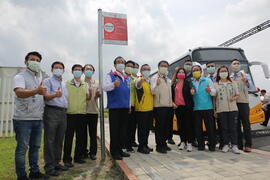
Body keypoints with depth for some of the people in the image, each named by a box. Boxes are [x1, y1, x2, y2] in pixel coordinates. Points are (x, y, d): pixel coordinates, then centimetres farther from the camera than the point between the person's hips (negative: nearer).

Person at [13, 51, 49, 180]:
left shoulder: (39, 79, 17)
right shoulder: (20, 77, -7)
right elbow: (19, 93, -27)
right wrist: (36, 91, -43)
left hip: (37, 119, 7)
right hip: (23, 119, -7)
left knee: (35, 146, 14)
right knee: (22, 148, 2)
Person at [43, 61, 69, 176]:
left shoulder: (64, 84, 22)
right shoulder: (48, 81, 3)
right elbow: (45, 96, -11)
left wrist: (66, 110, 12)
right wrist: (55, 95, -31)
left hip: (63, 112, 6)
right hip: (52, 112, -6)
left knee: (59, 140, 10)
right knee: (50, 140, -4)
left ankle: (56, 163, 20)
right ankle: (49, 166, 3)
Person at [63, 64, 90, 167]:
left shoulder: (85, 85, 13)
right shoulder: (67, 84, 5)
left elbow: (88, 98, 6)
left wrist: (90, 91, -13)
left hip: (81, 113, 3)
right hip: (70, 113, -3)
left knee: (80, 136, 9)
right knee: (68, 137, 0)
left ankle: (78, 156, 23)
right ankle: (67, 159, 11)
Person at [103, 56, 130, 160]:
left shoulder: (127, 78, 20)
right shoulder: (110, 76, 2)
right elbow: (105, 87, -15)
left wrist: (129, 106, 21)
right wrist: (114, 84, -34)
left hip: (125, 107, 6)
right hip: (114, 107, -6)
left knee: (123, 130, 11)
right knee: (114, 130, -2)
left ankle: (120, 149, 22)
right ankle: (114, 151, 8)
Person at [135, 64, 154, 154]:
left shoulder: (151, 81, 15)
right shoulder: (139, 80, -8)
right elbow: (138, 85, -36)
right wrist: (142, 79, -56)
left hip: (150, 108, 7)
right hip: (141, 109, -7)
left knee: (147, 128, 15)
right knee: (142, 128, -1)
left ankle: (145, 145, 27)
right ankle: (141, 146, 11)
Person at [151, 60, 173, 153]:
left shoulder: (168, 79, 19)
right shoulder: (155, 78, -5)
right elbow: (153, 92, -18)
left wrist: (171, 102, 18)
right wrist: (157, 84, -35)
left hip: (168, 106, 7)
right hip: (159, 106, -7)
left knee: (166, 126, 12)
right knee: (159, 126, -2)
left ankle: (164, 143, 24)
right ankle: (159, 146, 7)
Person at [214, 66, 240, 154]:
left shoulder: (233, 83, 13)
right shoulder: (215, 85, 8)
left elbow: (237, 95, 13)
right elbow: (214, 97, 6)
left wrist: (234, 98, -10)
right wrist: (214, 109, 0)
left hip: (233, 109, 1)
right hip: (221, 109, -1)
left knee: (233, 128, 0)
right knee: (224, 128, 3)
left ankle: (234, 146, 7)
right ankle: (226, 145, 13)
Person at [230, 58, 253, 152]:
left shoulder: (245, 75, 8)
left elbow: (250, 86, -12)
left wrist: (246, 82, -34)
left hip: (243, 102, -2)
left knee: (246, 124, -2)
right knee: (236, 124, 6)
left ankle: (248, 145, 5)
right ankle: (239, 145, 13)